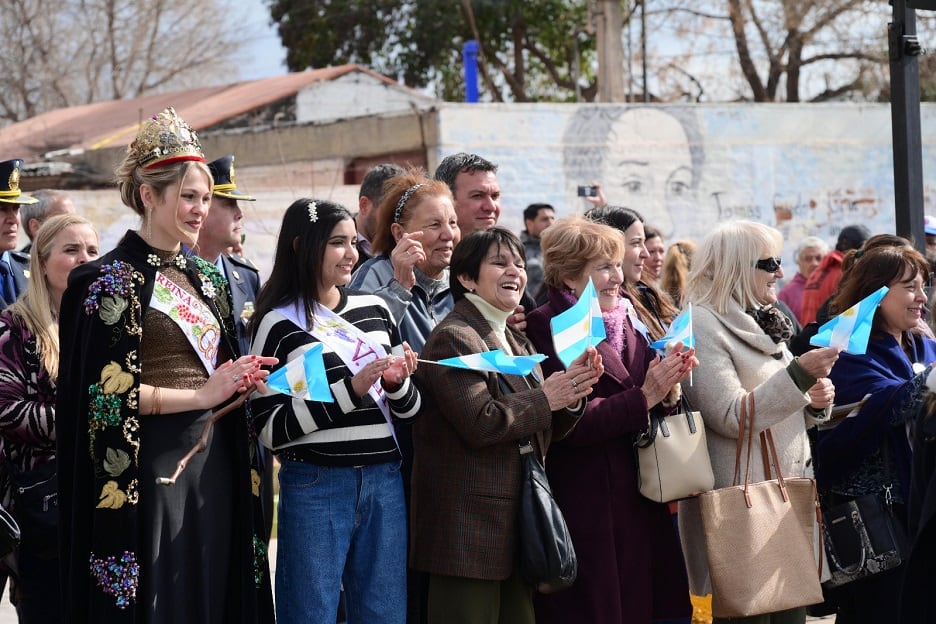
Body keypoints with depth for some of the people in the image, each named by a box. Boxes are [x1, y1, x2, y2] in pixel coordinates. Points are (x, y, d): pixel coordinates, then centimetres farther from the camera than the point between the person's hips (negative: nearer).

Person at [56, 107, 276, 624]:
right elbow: (107, 392, -13)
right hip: (149, 464, -7)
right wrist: (201, 395, -15)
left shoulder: (206, 280, 14)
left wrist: (242, 379, -2)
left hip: (213, 461, 7)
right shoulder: (111, 281, -7)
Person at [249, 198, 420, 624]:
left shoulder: (375, 309, 10)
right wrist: (353, 388, -19)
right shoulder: (280, 323, -5)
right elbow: (271, 429, -12)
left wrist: (397, 382, -7)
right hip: (315, 488, -5)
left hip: (384, 481, 5)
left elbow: (409, 409, 16)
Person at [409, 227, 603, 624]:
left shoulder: (516, 342, 19)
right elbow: (480, 422, -21)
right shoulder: (453, 338, -10)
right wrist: (545, 398, -11)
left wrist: (571, 394, -1)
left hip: (519, 517, 9)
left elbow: (542, 432, 18)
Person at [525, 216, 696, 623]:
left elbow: (652, 415, 14)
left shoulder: (624, 322, 14)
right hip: (588, 508, -7)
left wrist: (667, 391, -7)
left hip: (639, 496, 7)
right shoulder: (547, 327, -9)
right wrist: (643, 397, -19)